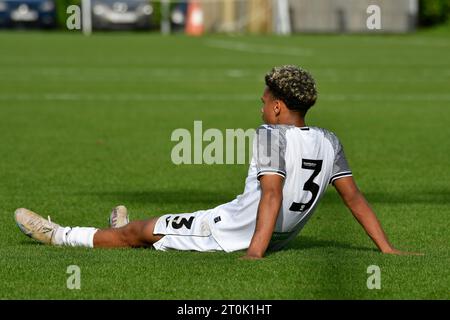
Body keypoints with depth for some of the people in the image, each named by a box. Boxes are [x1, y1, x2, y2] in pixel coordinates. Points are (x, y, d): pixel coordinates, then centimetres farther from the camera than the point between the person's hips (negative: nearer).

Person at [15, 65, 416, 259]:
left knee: (140, 231, 10)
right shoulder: (329, 142, 1)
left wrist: (254, 254, -37)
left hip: (231, 233, -7)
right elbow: (355, 198, 1)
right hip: (280, 239, 7)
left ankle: (60, 236, 25)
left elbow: (272, 195, -30)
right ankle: (126, 229, 58)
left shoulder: (271, 135, -19)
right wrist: (387, 250, 5)